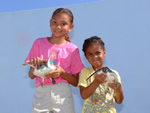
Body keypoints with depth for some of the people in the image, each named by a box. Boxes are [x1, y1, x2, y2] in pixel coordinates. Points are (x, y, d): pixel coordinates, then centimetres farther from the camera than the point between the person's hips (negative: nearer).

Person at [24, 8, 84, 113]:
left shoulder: (72, 49, 1)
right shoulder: (39, 43, 4)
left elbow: (76, 82, 3)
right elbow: (31, 75, 6)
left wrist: (62, 73, -14)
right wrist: (35, 65, -14)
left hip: (63, 96, 0)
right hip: (41, 95, 1)